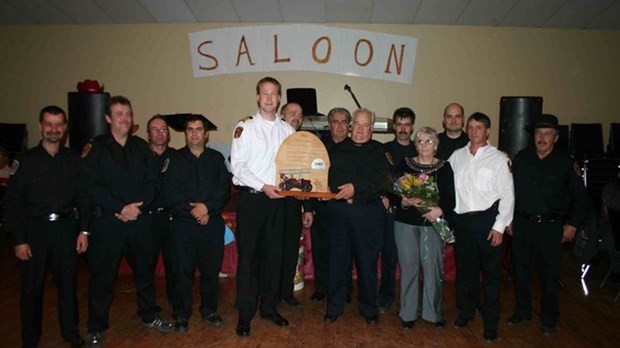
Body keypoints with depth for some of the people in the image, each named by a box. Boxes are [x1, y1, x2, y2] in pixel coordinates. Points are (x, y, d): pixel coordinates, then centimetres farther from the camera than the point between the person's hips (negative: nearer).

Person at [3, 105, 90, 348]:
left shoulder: (73, 160, 4)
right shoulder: (26, 160, -2)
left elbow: (83, 196, 6)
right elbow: (13, 202, -4)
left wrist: (84, 230, 0)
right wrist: (19, 239, -8)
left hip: (65, 227, 2)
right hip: (35, 229, -1)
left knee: (68, 283, 10)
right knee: (32, 287, 9)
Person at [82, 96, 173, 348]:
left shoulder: (141, 147, 9)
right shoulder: (95, 148, -2)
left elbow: (153, 181, 3)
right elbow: (93, 186, -10)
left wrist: (137, 207, -11)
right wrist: (121, 208, -17)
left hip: (139, 218, 4)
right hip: (107, 220, -3)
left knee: (144, 269, 14)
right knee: (102, 273, 4)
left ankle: (149, 315, 31)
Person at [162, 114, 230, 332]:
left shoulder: (216, 158, 12)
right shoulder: (174, 160, 7)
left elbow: (224, 188, 2)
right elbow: (171, 193, -3)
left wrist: (207, 207, -13)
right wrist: (194, 212, -11)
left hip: (212, 223, 2)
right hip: (183, 224, -1)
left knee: (211, 269, 6)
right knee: (183, 271, 1)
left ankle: (209, 310, 22)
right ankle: (181, 314, 16)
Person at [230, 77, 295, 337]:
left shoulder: (287, 130, 10)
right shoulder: (245, 127, -2)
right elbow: (237, 165, -8)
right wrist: (263, 186, -17)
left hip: (277, 199, 4)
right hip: (251, 198, -4)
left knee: (274, 255, 10)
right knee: (248, 255, 2)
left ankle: (269, 308, 25)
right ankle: (245, 314, 13)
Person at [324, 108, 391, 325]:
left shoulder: (379, 151, 6)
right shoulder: (337, 150, 16)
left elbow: (383, 179, -8)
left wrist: (356, 187, -18)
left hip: (368, 212, -2)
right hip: (338, 210, 2)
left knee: (367, 261, 5)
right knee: (337, 260, 6)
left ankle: (369, 309, 22)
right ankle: (334, 307, 20)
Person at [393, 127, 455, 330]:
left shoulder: (445, 168, 5)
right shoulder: (404, 165, 6)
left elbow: (451, 197, 0)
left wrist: (440, 209, -19)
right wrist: (404, 202, -19)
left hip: (433, 224, 0)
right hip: (406, 223, 0)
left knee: (433, 267, 2)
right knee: (409, 267, 5)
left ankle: (434, 312, 22)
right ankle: (408, 313, 20)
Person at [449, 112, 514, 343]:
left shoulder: (499, 158, -2)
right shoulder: (457, 156, 10)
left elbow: (507, 195, -5)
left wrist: (500, 226, -10)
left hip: (487, 220, -3)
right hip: (461, 220, 3)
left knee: (490, 272, 5)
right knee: (464, 269, 14)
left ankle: (490, 324, 19)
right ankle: (466, 311, 34)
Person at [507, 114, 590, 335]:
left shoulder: (565, 162, -2)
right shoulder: (521, 159, 5)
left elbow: (580, 198, 4)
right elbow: (510, 190, 9)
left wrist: (573, 224, 0)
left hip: (550, 227, -2)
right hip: (522, 224, 2)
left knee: (549, 274, 6)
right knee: (520, 271, 11)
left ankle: (549, 319, 24)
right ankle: (522, 311, 30)